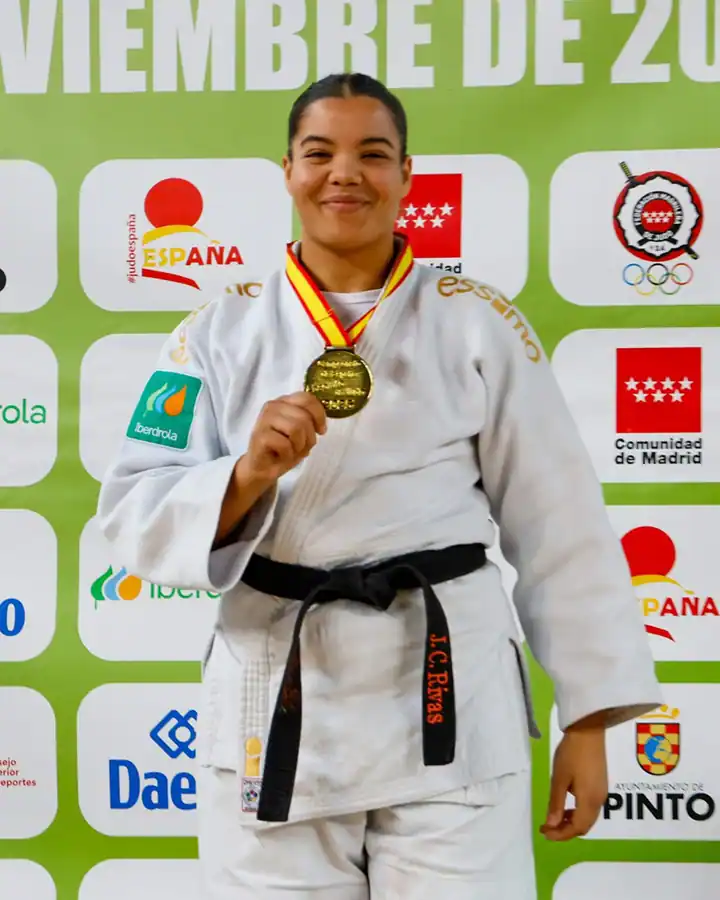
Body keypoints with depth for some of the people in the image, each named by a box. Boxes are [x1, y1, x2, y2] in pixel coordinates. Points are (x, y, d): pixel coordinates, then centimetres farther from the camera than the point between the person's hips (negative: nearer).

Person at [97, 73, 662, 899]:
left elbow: (561, 528, 1)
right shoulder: (222, 333, 3)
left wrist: (588, 719, -1)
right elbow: (134, 517, 0)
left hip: (449, 699, -1)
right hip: (276, 703, 1)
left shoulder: (477, 324, 0)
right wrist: (247, 474, -19)